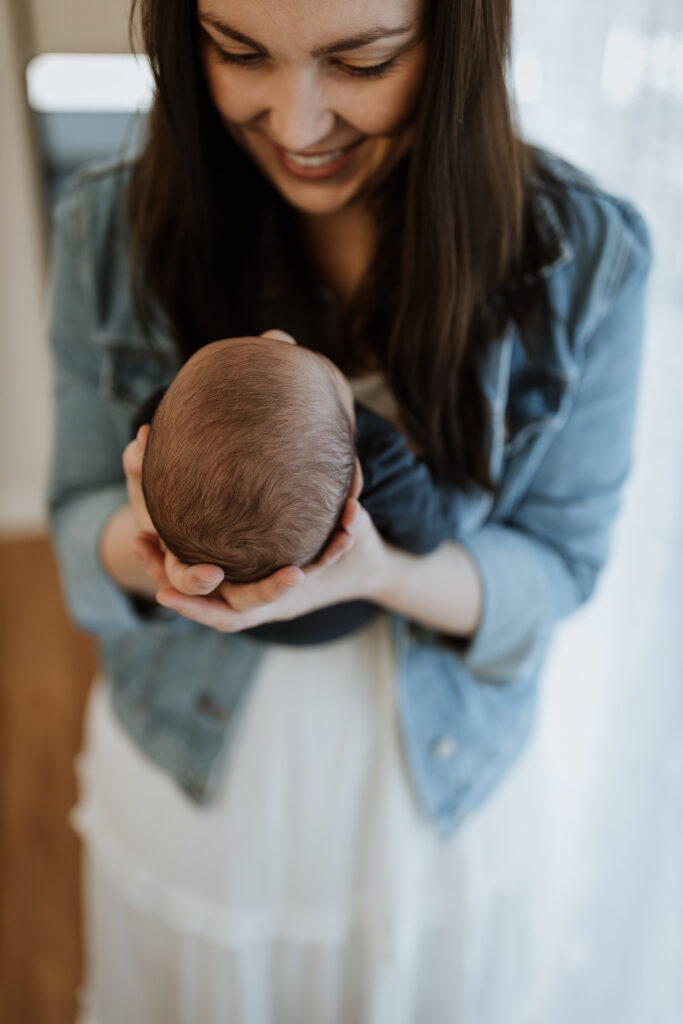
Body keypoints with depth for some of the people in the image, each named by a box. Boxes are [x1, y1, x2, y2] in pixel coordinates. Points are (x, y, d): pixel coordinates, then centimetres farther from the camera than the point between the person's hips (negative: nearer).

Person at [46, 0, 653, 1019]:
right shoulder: (112, 228, -15)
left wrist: (378, 570, -33)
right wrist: (147, 542, -32)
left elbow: (558, 562, -12)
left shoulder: (588, 256, -18)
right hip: (186, 776, 1)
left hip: (446, 791, 0)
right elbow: (82, 522, -7)